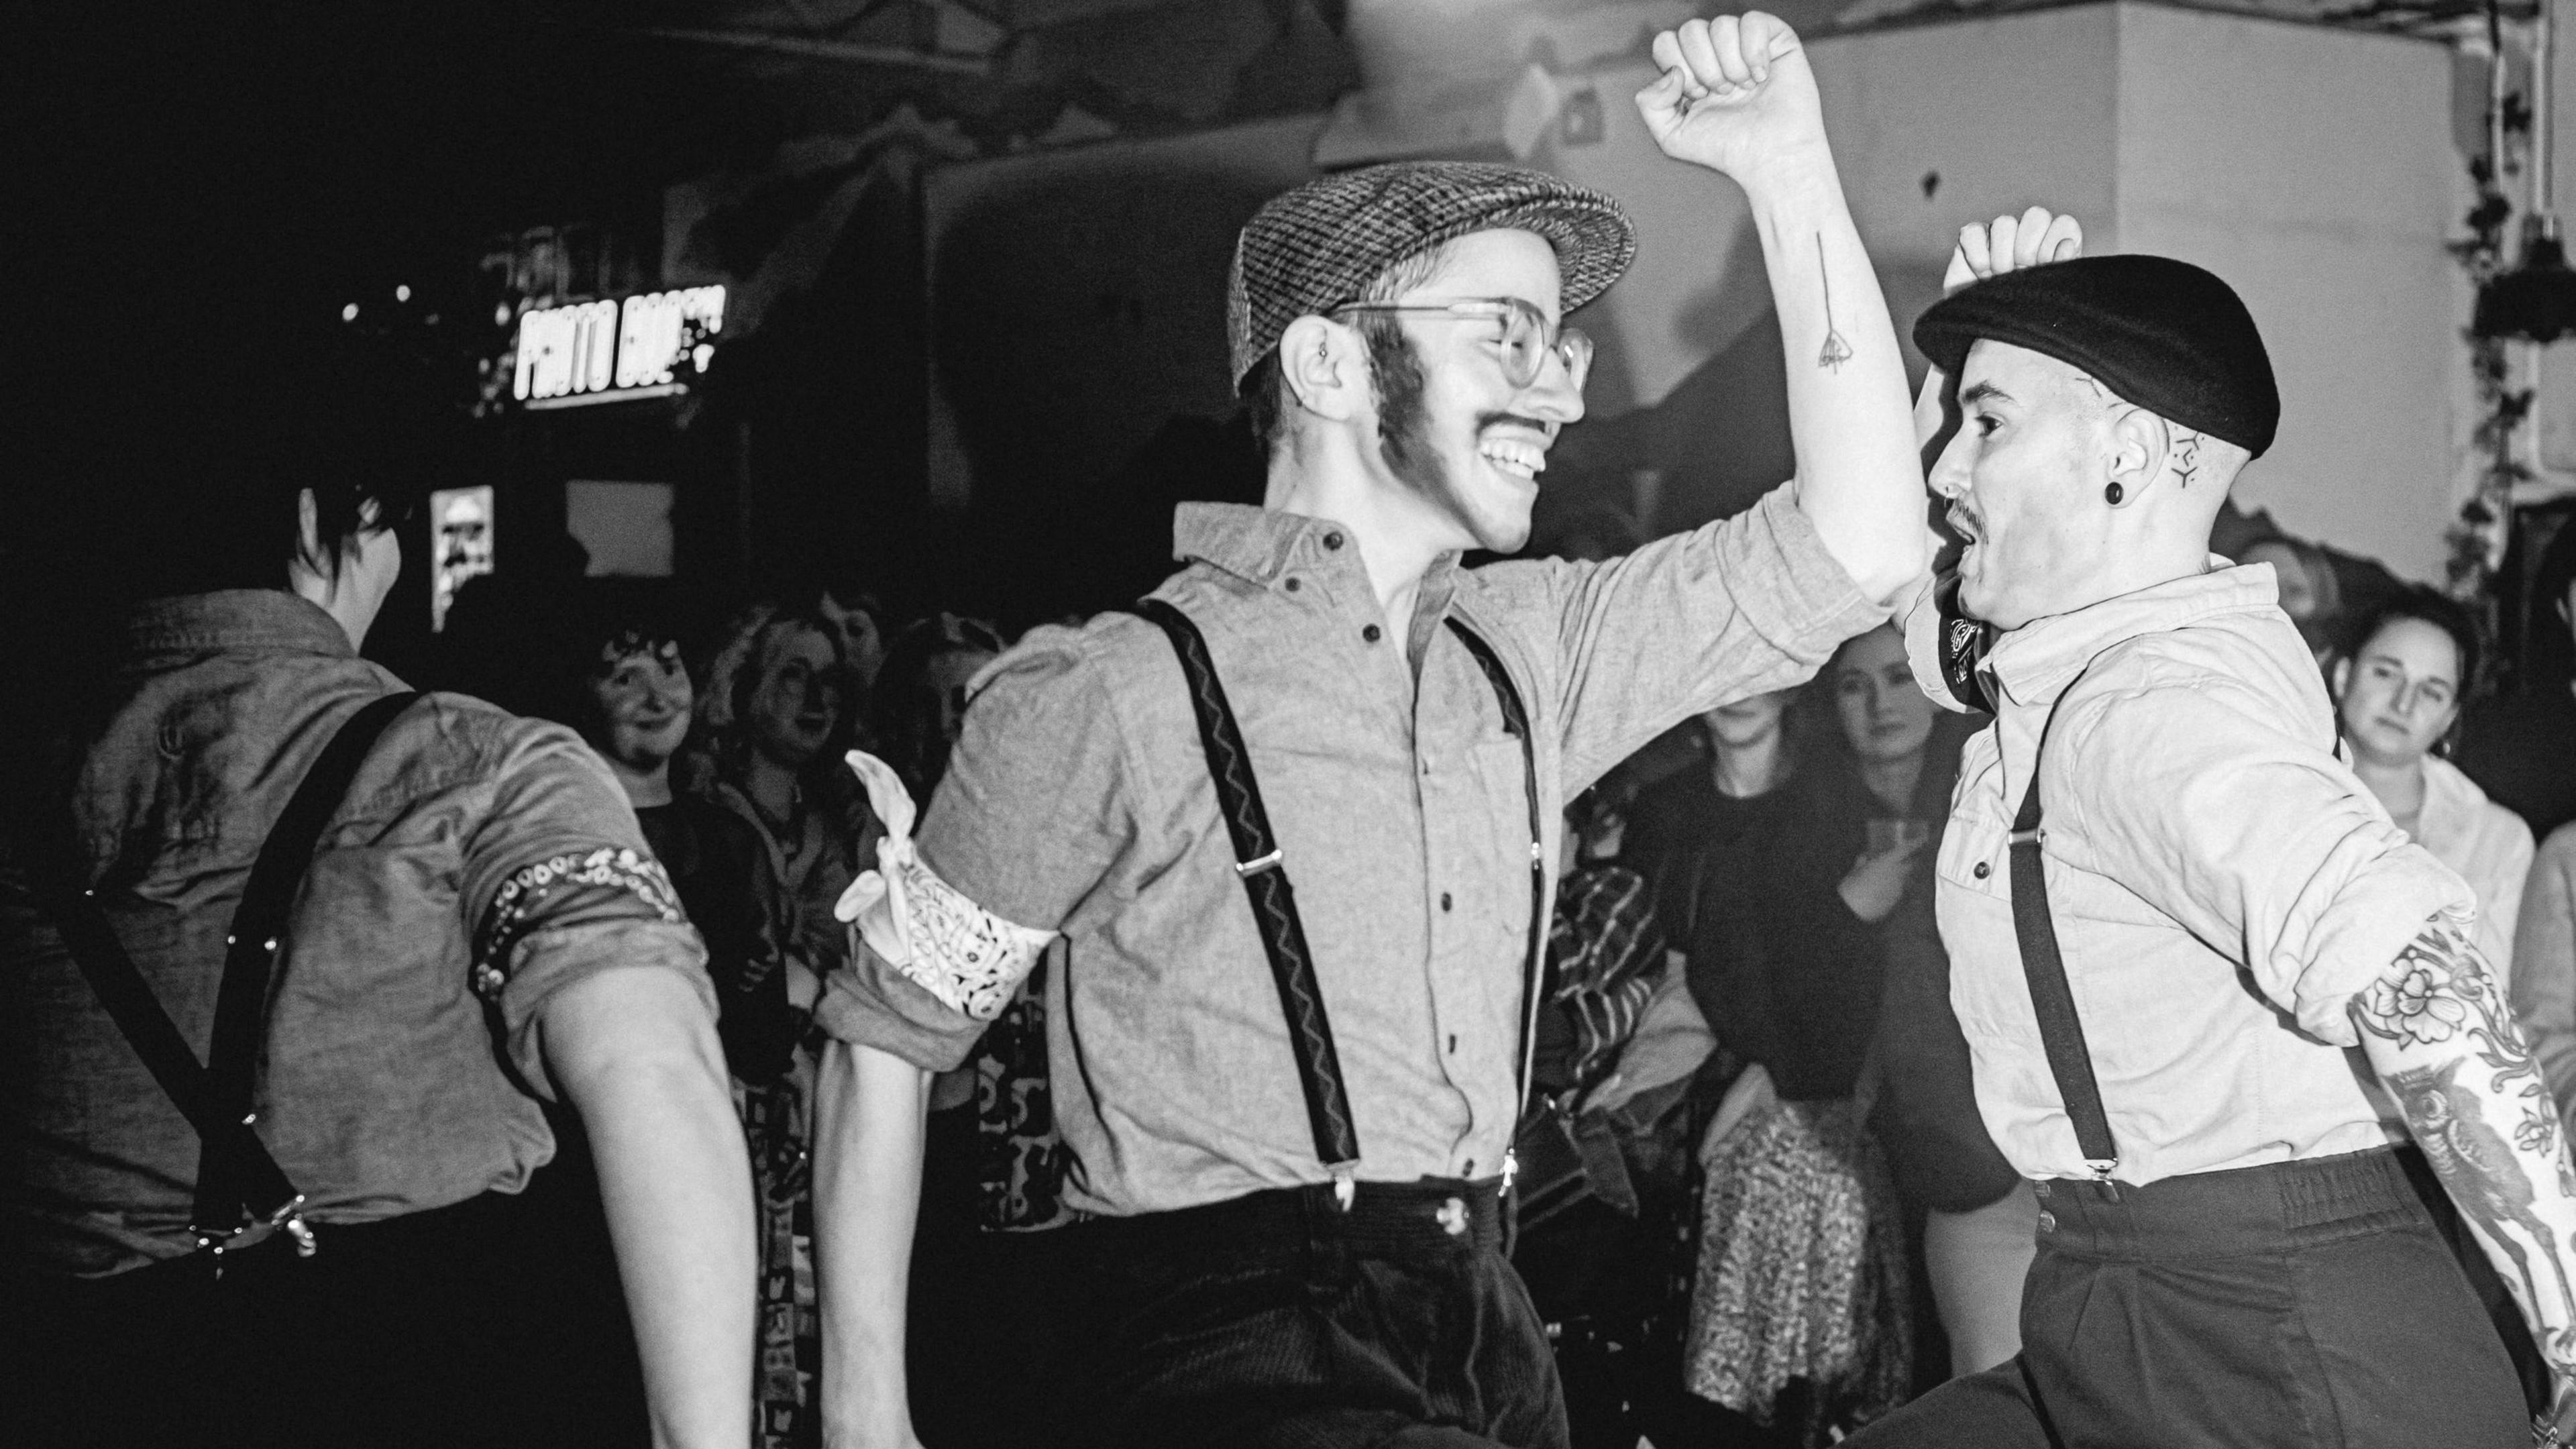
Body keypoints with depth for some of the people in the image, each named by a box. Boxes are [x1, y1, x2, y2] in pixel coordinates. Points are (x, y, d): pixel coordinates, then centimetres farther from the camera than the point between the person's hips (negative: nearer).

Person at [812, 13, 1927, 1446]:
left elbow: (1854, 546, 4)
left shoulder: (1523, 651, 9)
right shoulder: (1109, 694, -7)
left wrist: (1790, 168, -1)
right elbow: (890, 1035, 0)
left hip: (1494, 1333, 7)